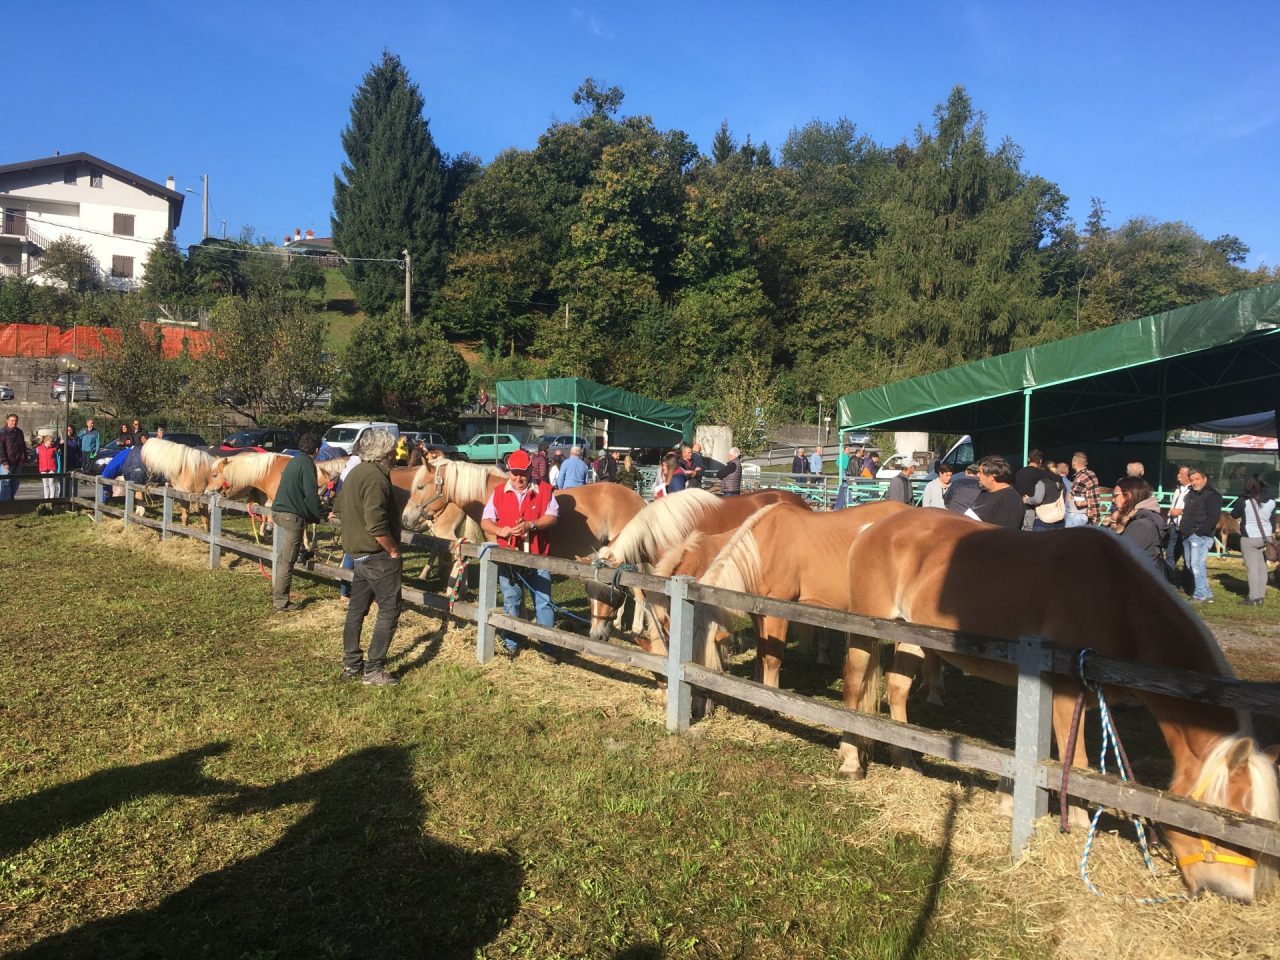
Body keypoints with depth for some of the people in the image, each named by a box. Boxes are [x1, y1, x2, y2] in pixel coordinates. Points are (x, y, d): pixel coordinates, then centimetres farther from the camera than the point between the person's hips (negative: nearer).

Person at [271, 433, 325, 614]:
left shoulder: (294, 462, 19)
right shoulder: (307, 464, -10)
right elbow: (310, 494, -17)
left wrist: (314, 513, 29)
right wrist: (320, 515, -4)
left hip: (279, 511, 9)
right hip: (292, 515, -9)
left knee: (285, 557, 22)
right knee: (288, 560, -4)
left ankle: (278, 593, 31)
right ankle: (281, 602, 0)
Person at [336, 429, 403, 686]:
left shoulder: (354, 473, 11)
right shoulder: (376, 477, -20)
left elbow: (340, 507, 23)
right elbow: (377, 525, -27)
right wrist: (394, 550, -15)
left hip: (358, 553, 10)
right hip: (379, 556, -10)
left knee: (357, 608, 16)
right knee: (389, 611, -1)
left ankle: (351, 664, 25)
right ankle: (373, 670, 1)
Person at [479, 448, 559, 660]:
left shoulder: (544, 490, -2)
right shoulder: (499, 493, 3)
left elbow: (552, 517, -9)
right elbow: (485, 521, 1)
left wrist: (531, 525, -26)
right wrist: (500, 530, -20)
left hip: (537, 556, -1)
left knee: (543, 601, 2)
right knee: (511, 602, 11)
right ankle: (511, 643, 24)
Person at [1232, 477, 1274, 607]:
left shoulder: (1243, 501, -12)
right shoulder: (1270, 501, 2)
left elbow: (1234, 515, 1)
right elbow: (1273, 519, 11)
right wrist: (1272, 533, 21)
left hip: (1250, 538, -4)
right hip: (1266, 537, 4)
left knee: (1252, 568, -2)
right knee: (1262, 567, 11)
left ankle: (1254, 598, -2)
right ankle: (1260, 596, 15)